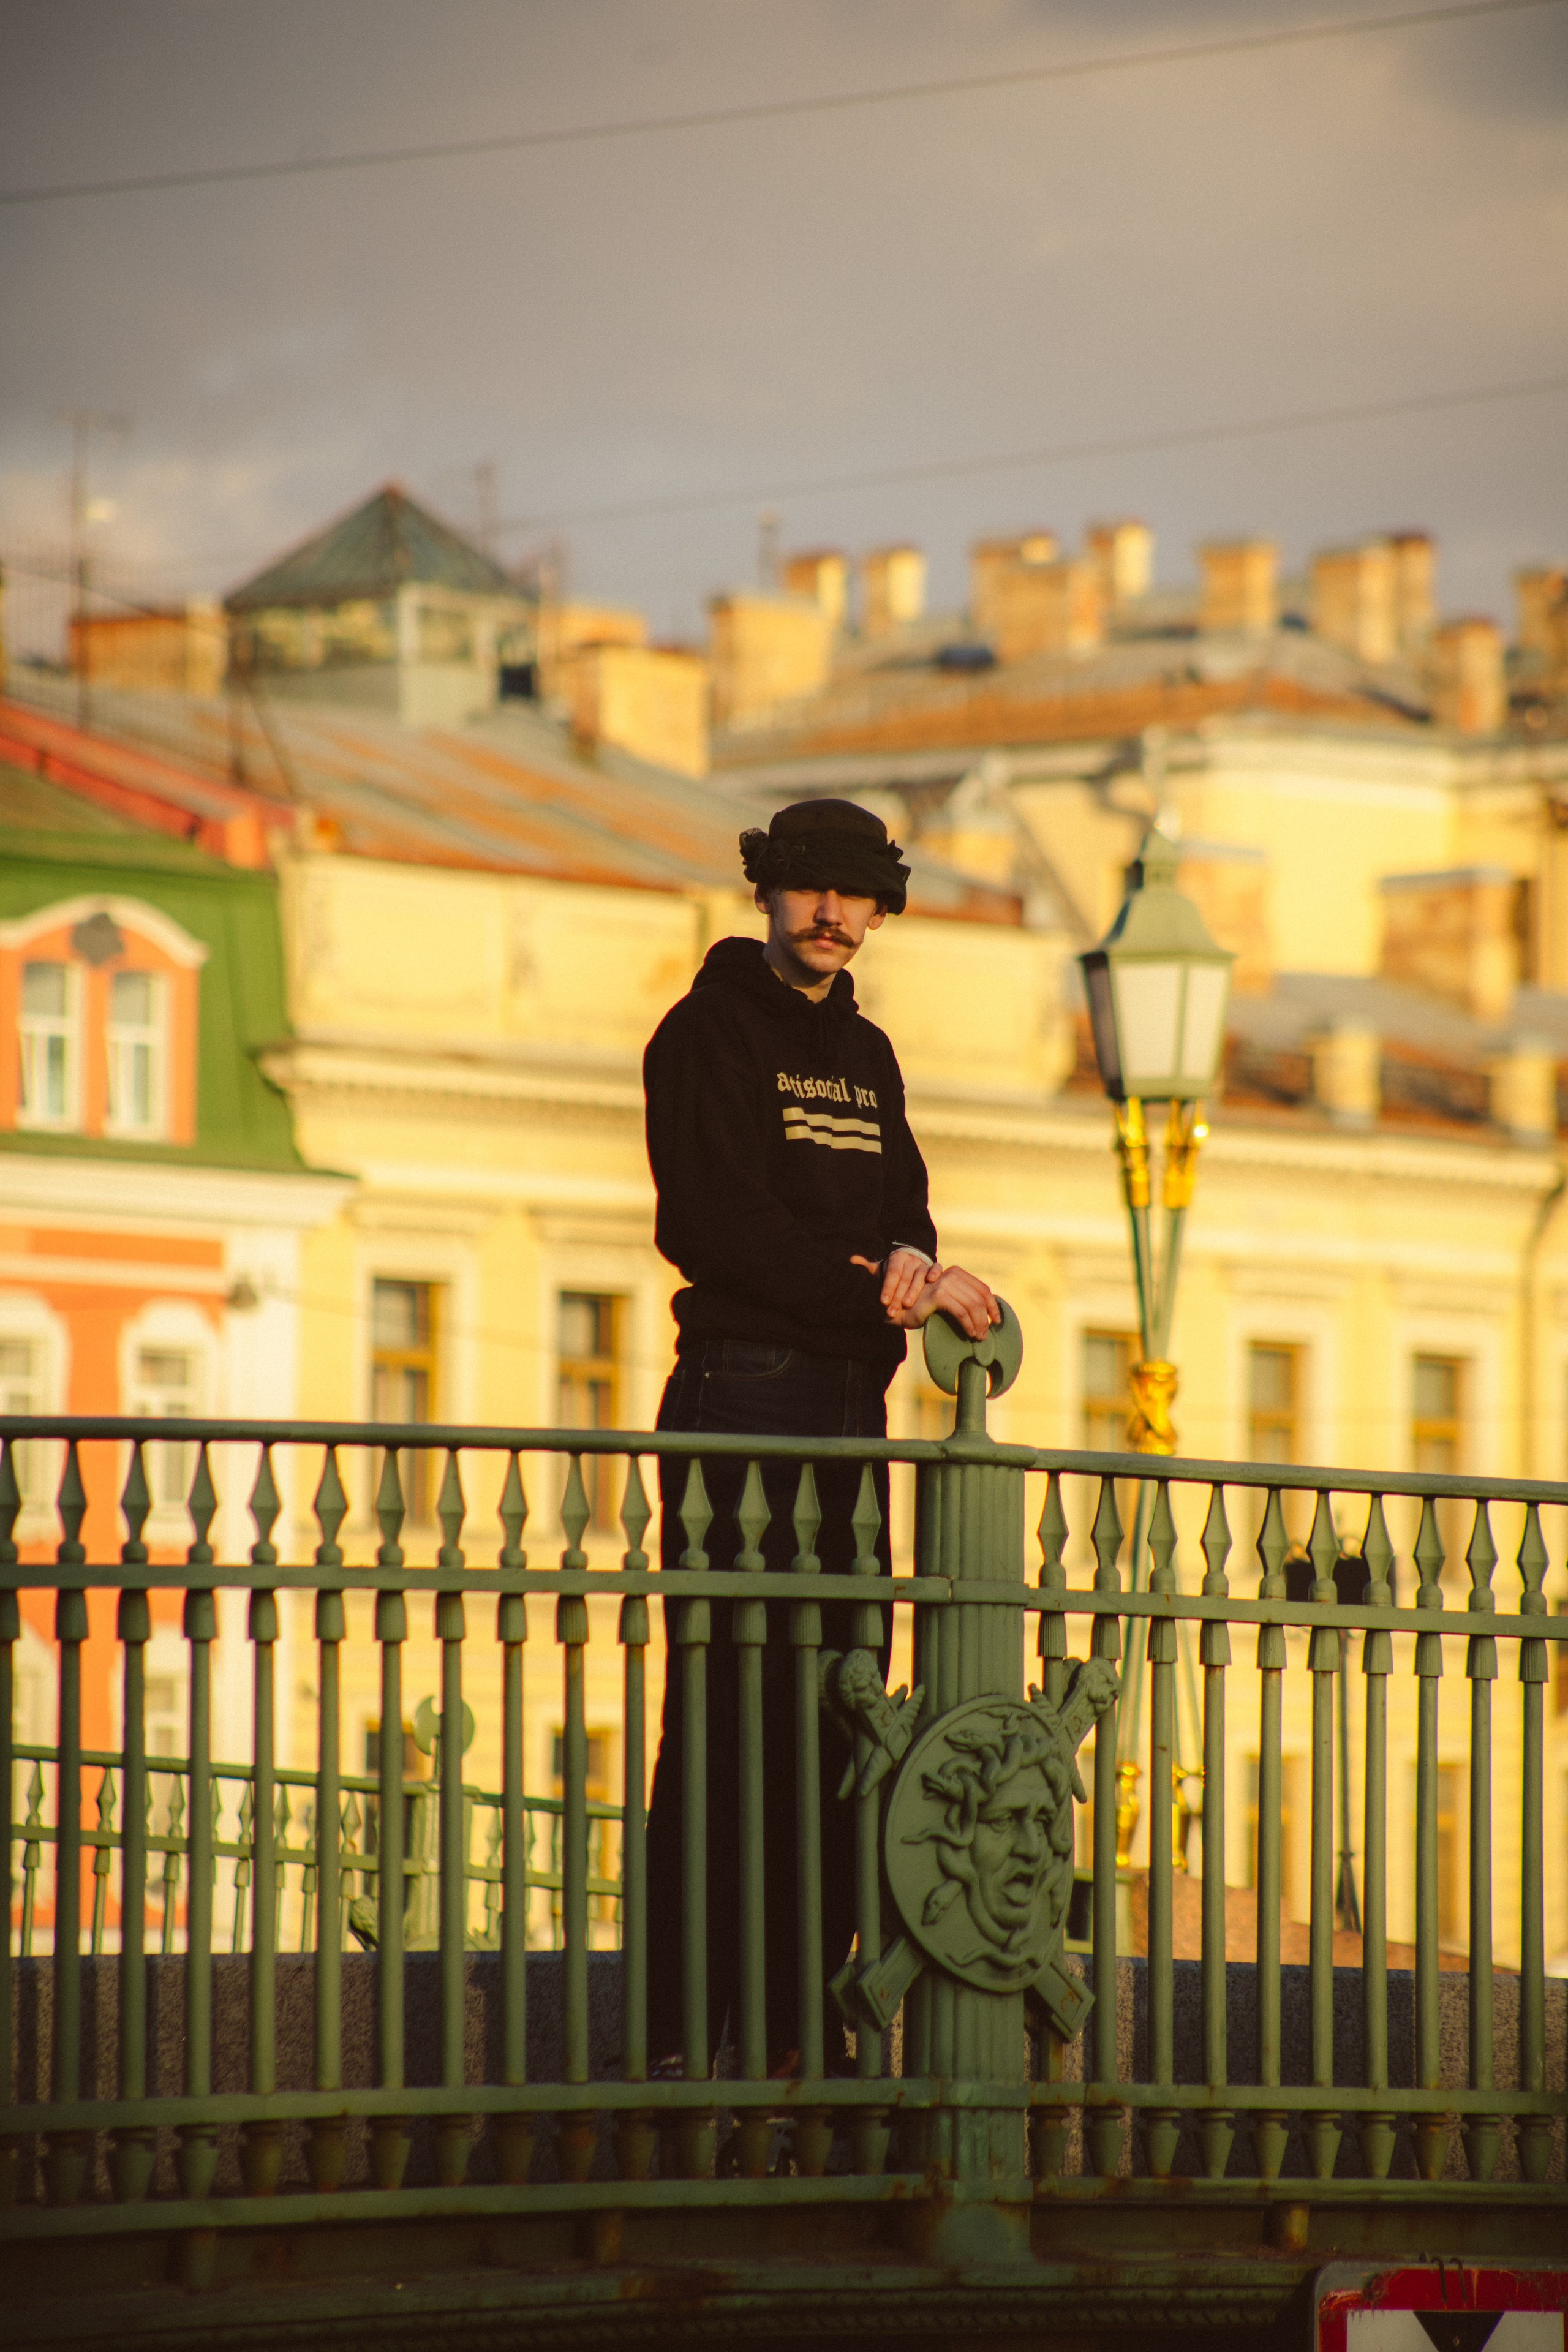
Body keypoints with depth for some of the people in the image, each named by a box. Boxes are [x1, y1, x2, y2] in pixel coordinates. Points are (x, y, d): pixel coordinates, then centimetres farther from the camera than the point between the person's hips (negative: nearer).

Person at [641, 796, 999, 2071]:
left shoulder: (867, 1056, 20)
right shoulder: (711, 1031, -2)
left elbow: (901, 1204, 14)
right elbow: (720, 1226, -13)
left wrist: (910, 1261, -10)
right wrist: (884, 1287, -14)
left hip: (852, 1400, 7)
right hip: (742, 1390, -7)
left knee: (838, 1715, 4)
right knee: (731, 1713, -11)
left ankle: (794, 2022, 6)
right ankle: (683, 2027, -12)